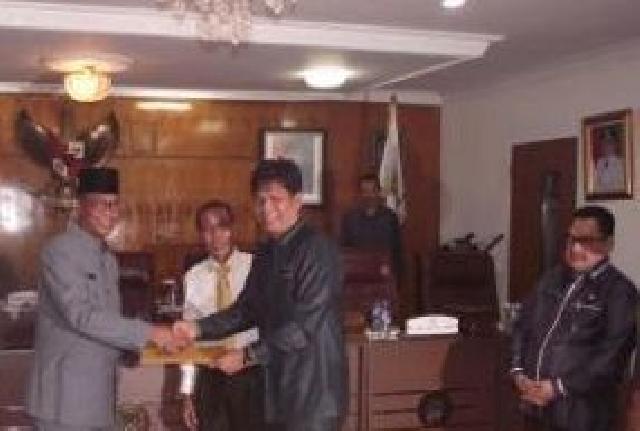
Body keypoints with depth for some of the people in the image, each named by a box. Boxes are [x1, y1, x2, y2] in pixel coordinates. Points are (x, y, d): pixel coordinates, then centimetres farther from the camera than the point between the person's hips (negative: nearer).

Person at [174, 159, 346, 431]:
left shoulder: (317, 251, -15)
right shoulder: (266, 253, 11)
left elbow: (305, 324, -20)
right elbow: (247, 309, 16)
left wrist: (248, 355, -15)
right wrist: (198, 328, 2)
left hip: (314, 390, -8)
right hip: (279, 386, 8)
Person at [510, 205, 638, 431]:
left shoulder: (619, 291, -7)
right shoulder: (551, 279, 13)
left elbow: (613, 355, -15)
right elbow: (523, 325, 16)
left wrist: (559, 387, -16)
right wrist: (518, 371, 0)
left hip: (580, 413, -5)